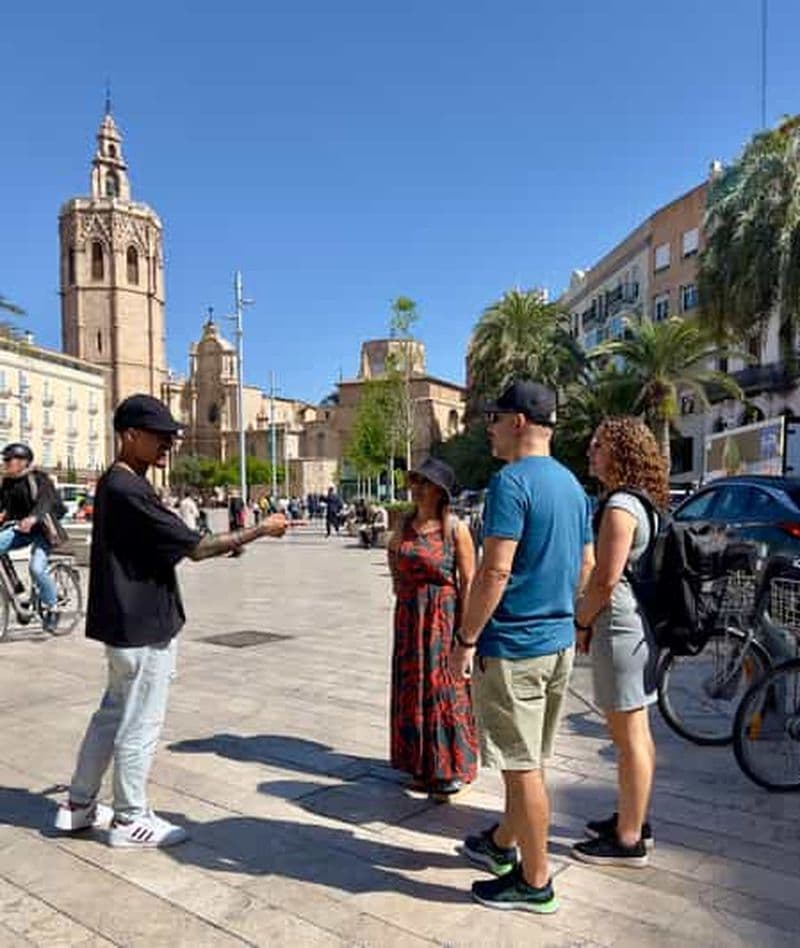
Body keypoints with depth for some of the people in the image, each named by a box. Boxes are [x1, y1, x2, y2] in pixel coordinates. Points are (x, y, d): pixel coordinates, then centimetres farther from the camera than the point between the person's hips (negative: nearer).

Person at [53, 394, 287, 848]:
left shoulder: (117, 484, 11)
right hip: (144, 625, -10)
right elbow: (194, 547, -23)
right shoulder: (129, 491, -22)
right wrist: (259, 531, -17)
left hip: (129, 621, 10)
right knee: (141, 724, 4)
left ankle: (79, 806, 33)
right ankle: (131, 820, 20)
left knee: (114, 714, 21)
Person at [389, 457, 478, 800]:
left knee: (444, 690, 0)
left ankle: (450, 771, 14)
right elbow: (394, 559, 26)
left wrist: (465, 628, -16)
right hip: (409, 615, 6)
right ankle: (421, 764, 28)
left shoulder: (455, 529, -10)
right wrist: (400, 582, 8)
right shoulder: (404, 525, 7)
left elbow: (468, 581, -12)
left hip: (444, 615, -6)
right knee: (412, 688, 12)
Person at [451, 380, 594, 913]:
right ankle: (502, 843, 40)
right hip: (559, 640, 9)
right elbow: (587, 565, 16)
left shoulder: (511, 482, -18)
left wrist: (466, 640, -15)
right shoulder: (572, 485, 10)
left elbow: (495, 571, -23)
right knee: (527, 760, 21)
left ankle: (535, 882, 19)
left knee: (523, 766, 5)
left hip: (514, 646, -9)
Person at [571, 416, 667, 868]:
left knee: (629, 737, 1)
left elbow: (605, 580, -21)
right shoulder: (642, 503, 13)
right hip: (639, 626, 10)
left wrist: (580, 623, -7)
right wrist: (590, 620, 18)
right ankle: (634, 820, 33)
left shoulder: (619, 507, -18)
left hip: (619, 627, -10)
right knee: (636, 732, 19)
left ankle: (628, 841, 14)